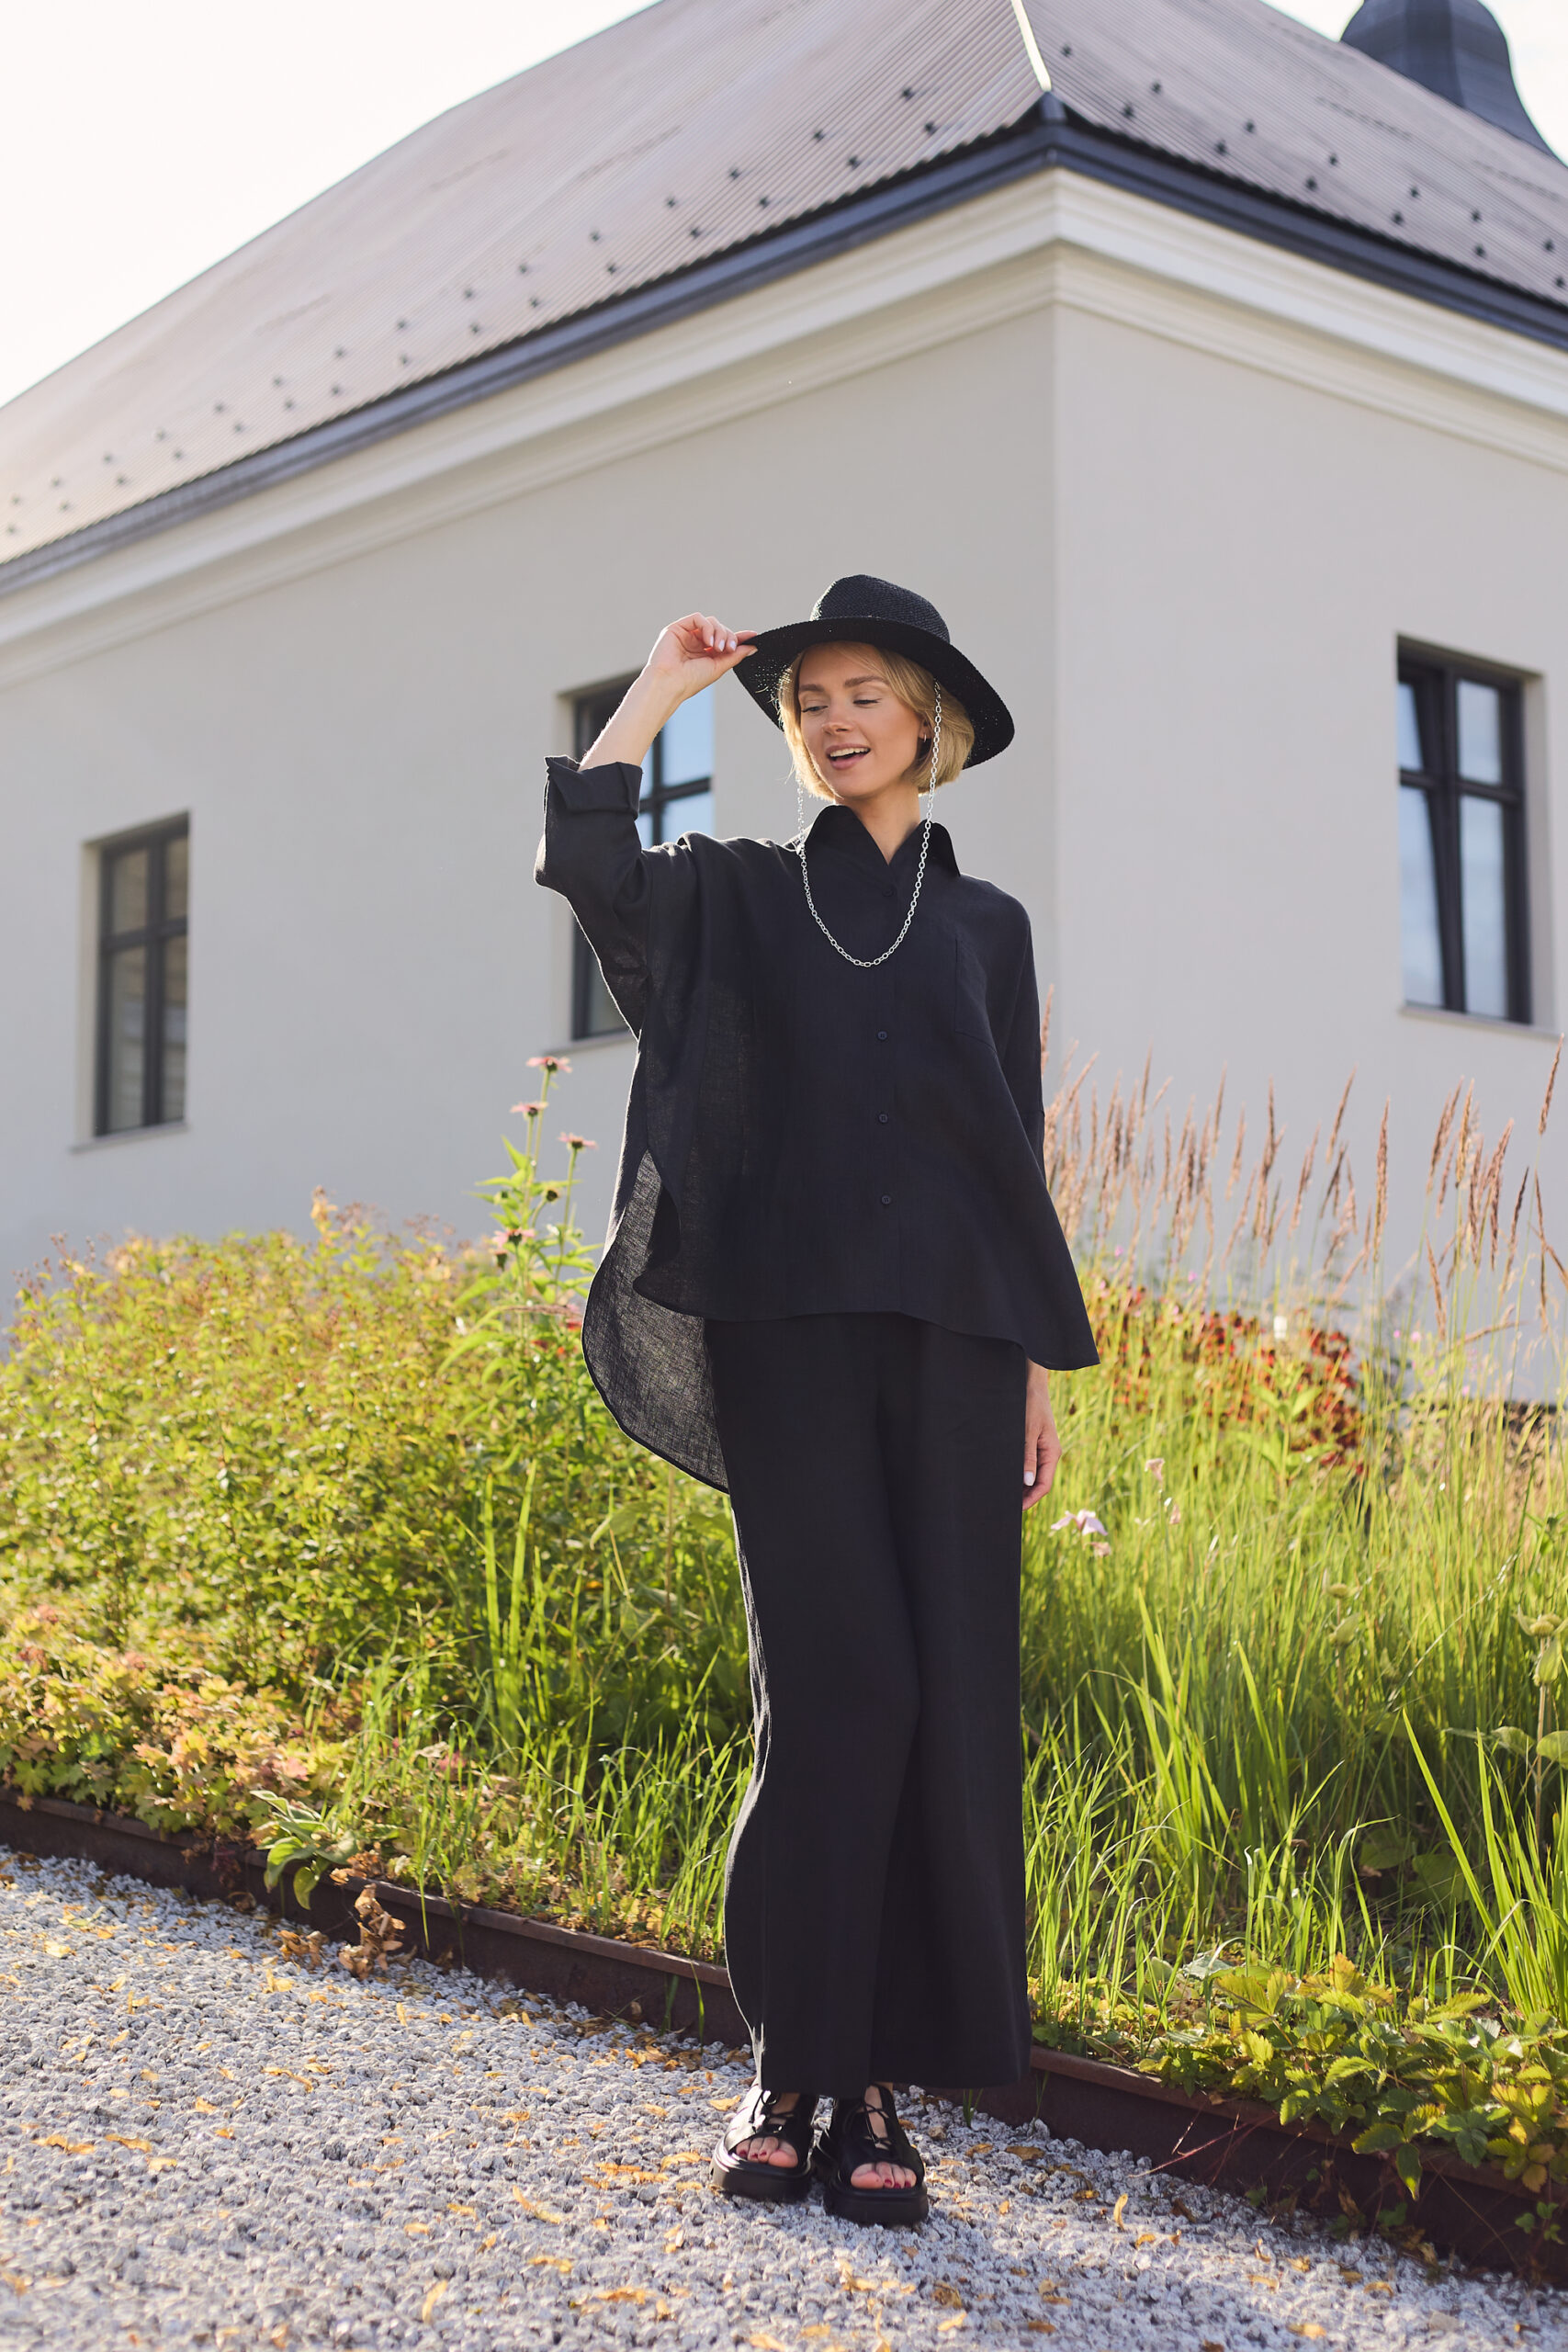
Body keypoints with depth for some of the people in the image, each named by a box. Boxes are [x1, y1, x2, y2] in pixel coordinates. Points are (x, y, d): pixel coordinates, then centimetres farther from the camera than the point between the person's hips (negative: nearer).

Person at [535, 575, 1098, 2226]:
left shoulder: (985, 925, 18)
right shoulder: (734, 896, 13)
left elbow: (1020, 1157, 15)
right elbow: (583, 855, -7)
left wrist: (1043, 1372, 8)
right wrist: (668, 680, 2)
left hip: (951, 1331, 2)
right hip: (788, 1322, -2)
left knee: (948, 1690, -3)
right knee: (840, 1684, -10)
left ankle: (883, 2084, 5)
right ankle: (796, 2073, 0)